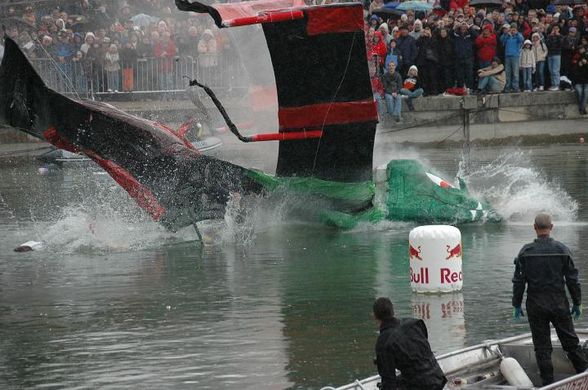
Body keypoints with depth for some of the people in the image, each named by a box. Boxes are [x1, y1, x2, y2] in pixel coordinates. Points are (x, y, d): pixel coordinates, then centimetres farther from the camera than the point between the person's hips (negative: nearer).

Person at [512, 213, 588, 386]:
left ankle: (548, 382, 6)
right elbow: (573, 280, -2)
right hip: (559, 305, 0)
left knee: (542, 347, 5)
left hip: (535, 307, 0)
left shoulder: (525, 252, -5)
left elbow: (518, 281, -2)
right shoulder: (562, 250, -5)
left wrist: (517, 305, 7)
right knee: (570, 341, 10)